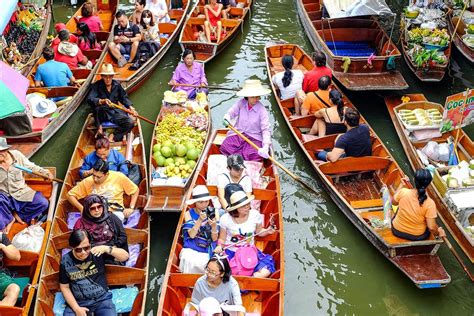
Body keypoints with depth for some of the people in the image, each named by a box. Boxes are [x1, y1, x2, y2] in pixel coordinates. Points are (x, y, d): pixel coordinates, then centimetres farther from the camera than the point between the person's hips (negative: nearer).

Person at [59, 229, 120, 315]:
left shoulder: (98, 253, -8)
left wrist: (107, 249, -23)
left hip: (102, 299, 0)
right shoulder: (65, 261, -5)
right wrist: (76, 308, -6)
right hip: (77, 302, 1)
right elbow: (64, 287, 3)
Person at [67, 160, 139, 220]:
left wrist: (131, 208, 3)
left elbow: (135, 190, 12)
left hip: (116, 211, 0)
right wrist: (82, 209, -3)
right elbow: (70, 195, 10)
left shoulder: (119, 177, 0)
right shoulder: (88, 182, 3)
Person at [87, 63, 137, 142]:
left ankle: (113, 136, -10)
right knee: (97, 108, -39)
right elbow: (90, 99, -26)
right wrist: (102, 101, -45)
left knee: (130, 123, -21)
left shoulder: (117, 84, 4)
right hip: (102, 114, -4)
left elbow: (124, 97, 15)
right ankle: (99, 128, -16)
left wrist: (130, 107, -2)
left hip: (115, 111, 4)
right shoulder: (96, 86, -10)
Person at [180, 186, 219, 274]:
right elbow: (191, 235, -11)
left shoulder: (214, 213, 0)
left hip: (208, 251, 1)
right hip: (191, 250, 0)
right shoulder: (189, 214, 0)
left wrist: (214, 225, -22)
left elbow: (214, 239, -3)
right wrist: (200, 220, -23)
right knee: (190, 261, -25)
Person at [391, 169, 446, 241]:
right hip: (417, 236, -2)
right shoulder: (429, 203, -29)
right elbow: (432, 228, -24)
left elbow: (394, 202, -1)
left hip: (397, 230, 2)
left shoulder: (403, 192, -24)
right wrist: (438, 233, -2)